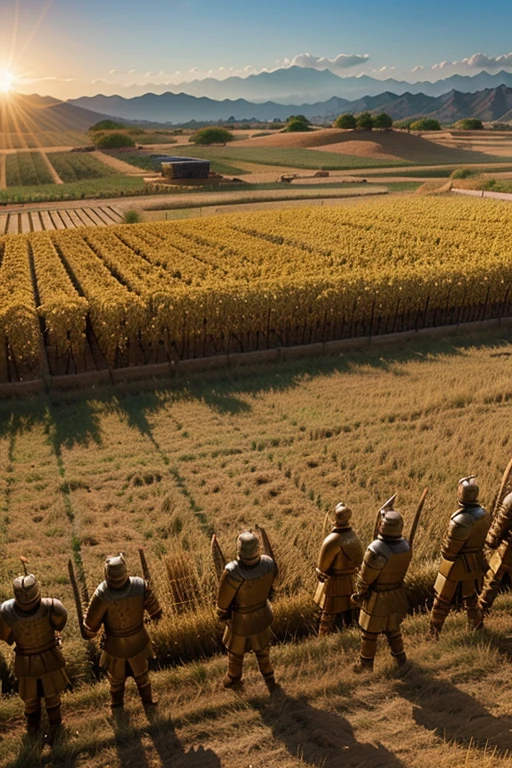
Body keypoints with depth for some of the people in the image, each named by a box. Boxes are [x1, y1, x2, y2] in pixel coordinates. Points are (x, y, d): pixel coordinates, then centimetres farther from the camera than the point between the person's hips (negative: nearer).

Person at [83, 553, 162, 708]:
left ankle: (117, 702, 53)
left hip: (115, 643, -1)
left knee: (116, 674, 28)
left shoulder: (102, 594, -37)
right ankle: (147, 700, 51)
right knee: (141, 671, 30)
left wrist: (88, 633, 2)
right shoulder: (140, 585, -31)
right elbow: (154, 610, -15)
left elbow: (91, 623, -22)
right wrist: (156, 616, 9)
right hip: (138, 639, 2)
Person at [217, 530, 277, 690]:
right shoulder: (269, 563, -30)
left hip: (240, 619, -3)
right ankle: (269, 678, 51)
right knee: (261, 647, 31)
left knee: (236, 649, 28)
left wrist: (222, 614, -1)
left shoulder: (232, 573, -43)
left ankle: (233, 676, 55)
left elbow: (223, 600, -24)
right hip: (262, 614, 3)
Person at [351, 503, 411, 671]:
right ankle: (400, 659, 43)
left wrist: (359, 593, -1)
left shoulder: (376, 550, -33)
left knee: (369, 633, 15)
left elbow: (364, 579, -20)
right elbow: (400, 569, 3)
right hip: (397, 595, 6)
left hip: (376, 599, -6)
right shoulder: (406, 545, -14)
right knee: (393, 629, 27)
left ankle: (366, 665, 30)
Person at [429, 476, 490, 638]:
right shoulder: (484, 514, -8)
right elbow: (484, 539, 5)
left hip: (457, 567, -7)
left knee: (442, 601, 9)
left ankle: (433, 634, 20)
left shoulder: (461, 520, -31)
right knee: (471, 597, 27)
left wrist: (444, 554, -1)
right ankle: (477, 626, 43)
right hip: (476, 564, 7)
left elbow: (448, 550, -22)